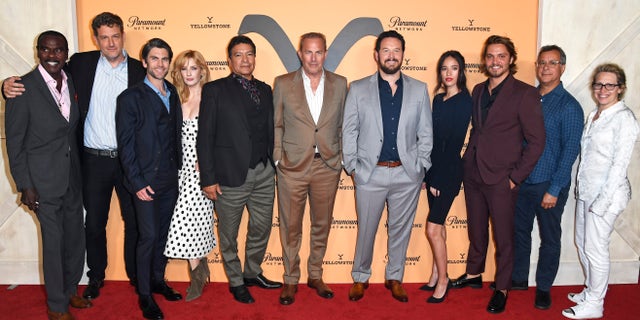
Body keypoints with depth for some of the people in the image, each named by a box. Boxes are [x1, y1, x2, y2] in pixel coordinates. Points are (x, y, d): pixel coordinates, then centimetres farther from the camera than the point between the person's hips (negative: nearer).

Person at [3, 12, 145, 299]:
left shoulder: (138, 71, -1)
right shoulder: (81, 63, 0)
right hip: (94, 159, 1)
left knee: (135, 221, 10)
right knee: (94, 223, 13)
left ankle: (136, 275, 30)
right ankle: (96, 277, 33)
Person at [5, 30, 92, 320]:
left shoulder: (73, 82, 4)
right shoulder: (23, 88, -13)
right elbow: (14, 142, -10)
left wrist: (80, 169, 9)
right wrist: (25, 185, -11)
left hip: (73, 176, 5)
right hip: (44, 179, -5)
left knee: (75, 237, 15)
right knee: (53, 241, 4)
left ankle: (70, 289, 38)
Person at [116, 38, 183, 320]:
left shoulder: (173, 94, 10)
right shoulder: (130, 98, -7)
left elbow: (176, 135, 11)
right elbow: (125, 145, -9)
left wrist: (179, 169, 5)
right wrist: (137, 182, -13)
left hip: (171, 178, 5)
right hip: (146, 180, -5)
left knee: (163, 233, 15)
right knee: (148, 236, -1)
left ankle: (158, 280, 33)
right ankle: (144, 294, 15)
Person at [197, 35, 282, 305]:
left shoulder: (265, 90, 11)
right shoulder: (214, 90, -3)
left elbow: (270, 131, 12)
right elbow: (204, 137, -6)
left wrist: (273, 165, 5)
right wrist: (208, 179, -10)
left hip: (264, 174, 5)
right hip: (231, 176, -4)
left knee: (261, 230, 16)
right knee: (229, 235, 11)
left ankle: (252, 273, 39)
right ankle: (236, 282, 32)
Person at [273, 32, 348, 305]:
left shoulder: (340, 84, 4)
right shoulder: (283, 84, 0)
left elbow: (343, 124, 8)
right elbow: (275, 125, 3)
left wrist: (340, 157, 3)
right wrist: (278, 158, -3)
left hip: (328, 166, 2)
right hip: (292, 166, -1)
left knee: (322, 225, 13)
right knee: (290, 227, 8)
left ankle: (315, 276, 31)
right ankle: (291, 280, 25)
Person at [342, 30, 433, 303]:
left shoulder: (419, 90, 6)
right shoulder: (358, 89, 2)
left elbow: (425, 133, 7)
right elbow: (349, 131, 3)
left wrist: (421, 166, 2)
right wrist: (352, 167, -2)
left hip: (407, 173, 2)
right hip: (370, 173, -1)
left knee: (401, 229, 13)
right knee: (366, 229, 9)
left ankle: (394, 278, 31)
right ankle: (360, 277, 30)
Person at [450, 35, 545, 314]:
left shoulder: (525, 94, -9)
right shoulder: (478, 90, 9)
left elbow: (536, 141, -10)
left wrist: (516, 176, -11)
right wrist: (468, 161, 7)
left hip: (501, 178, -5)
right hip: (473, 173, 5)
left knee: (503, 236, 7)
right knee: (476, 230, 19)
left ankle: (502, 288, 24)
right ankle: (473, 274, 37)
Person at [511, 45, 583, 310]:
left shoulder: (569, 106, -9)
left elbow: (570, 150, -12)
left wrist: (554, 190, -15)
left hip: (549, 186, -4)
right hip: (521, 181, 5)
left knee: (549, 238, 10)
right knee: (519, 231, 16)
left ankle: (543, 288, 26)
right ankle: (519, 278, 34)